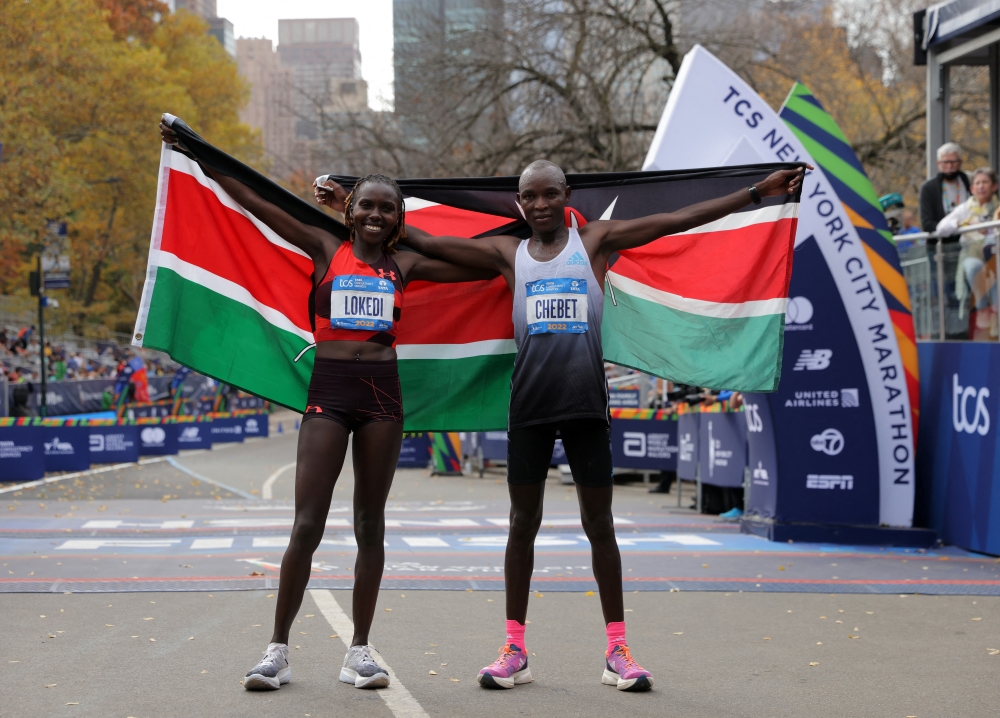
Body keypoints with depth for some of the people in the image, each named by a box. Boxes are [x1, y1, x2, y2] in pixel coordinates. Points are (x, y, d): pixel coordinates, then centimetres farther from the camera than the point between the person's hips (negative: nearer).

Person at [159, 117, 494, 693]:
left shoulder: (404, 265, 11)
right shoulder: (326, 250, 6)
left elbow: (485, 269, 17)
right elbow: (256, 203, 3)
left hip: (382, 392, 2)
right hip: (329, 389, -2)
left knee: (371, 523, 6)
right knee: (307, 524, -5)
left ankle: (359, 651, 14)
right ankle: (278, 650, 4)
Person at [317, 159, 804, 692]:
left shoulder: (595, 241, 5)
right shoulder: (507, 254, 9)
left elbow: (679, 220, 2)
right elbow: (426, 242, 10)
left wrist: (757, 192, -1)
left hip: (585, 402, -1)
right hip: (529, 404, 1)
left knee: (599, 522, 3)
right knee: (523, 520, 6)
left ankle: (617, 649, 10)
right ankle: (514, 649, 13)